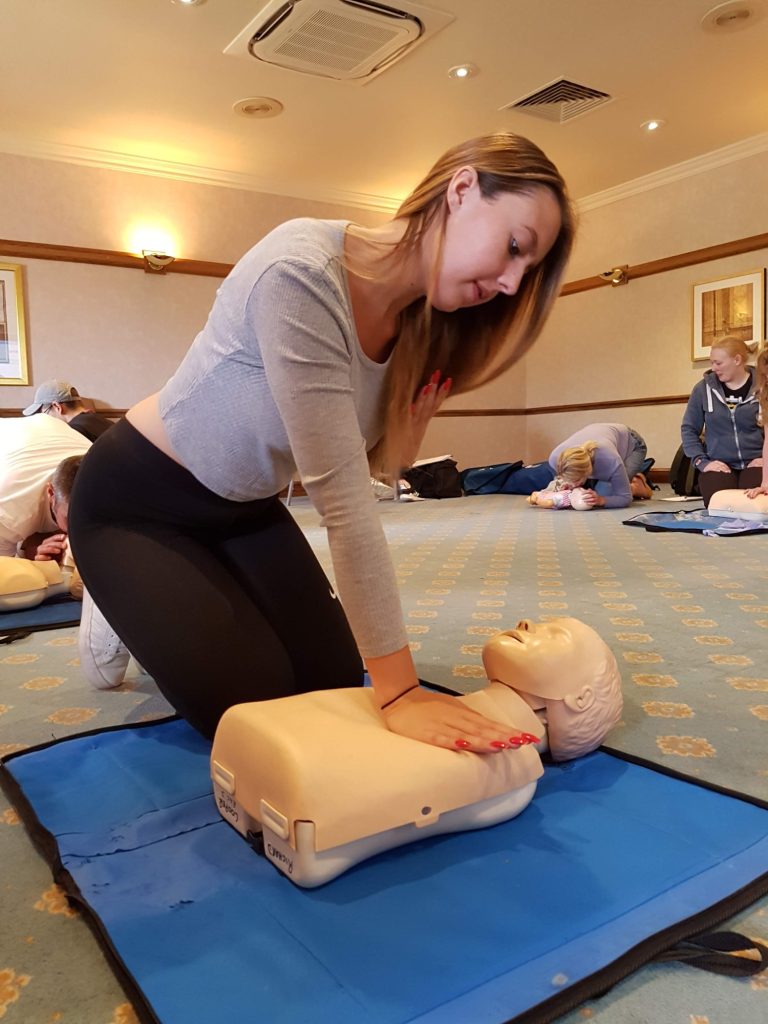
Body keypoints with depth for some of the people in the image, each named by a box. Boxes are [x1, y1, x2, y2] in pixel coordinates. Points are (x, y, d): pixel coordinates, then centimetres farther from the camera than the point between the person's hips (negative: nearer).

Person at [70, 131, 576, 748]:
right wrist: (401, 693, -32)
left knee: (335, 678, 4)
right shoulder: (302, 272, -34)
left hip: (248, 506, 7)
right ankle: (129, 610, 19)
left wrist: (413, 423, -25)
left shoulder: (419, 324, -8)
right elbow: (342, 498, -36)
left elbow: (375, 465, -3)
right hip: (136, 501, -6)